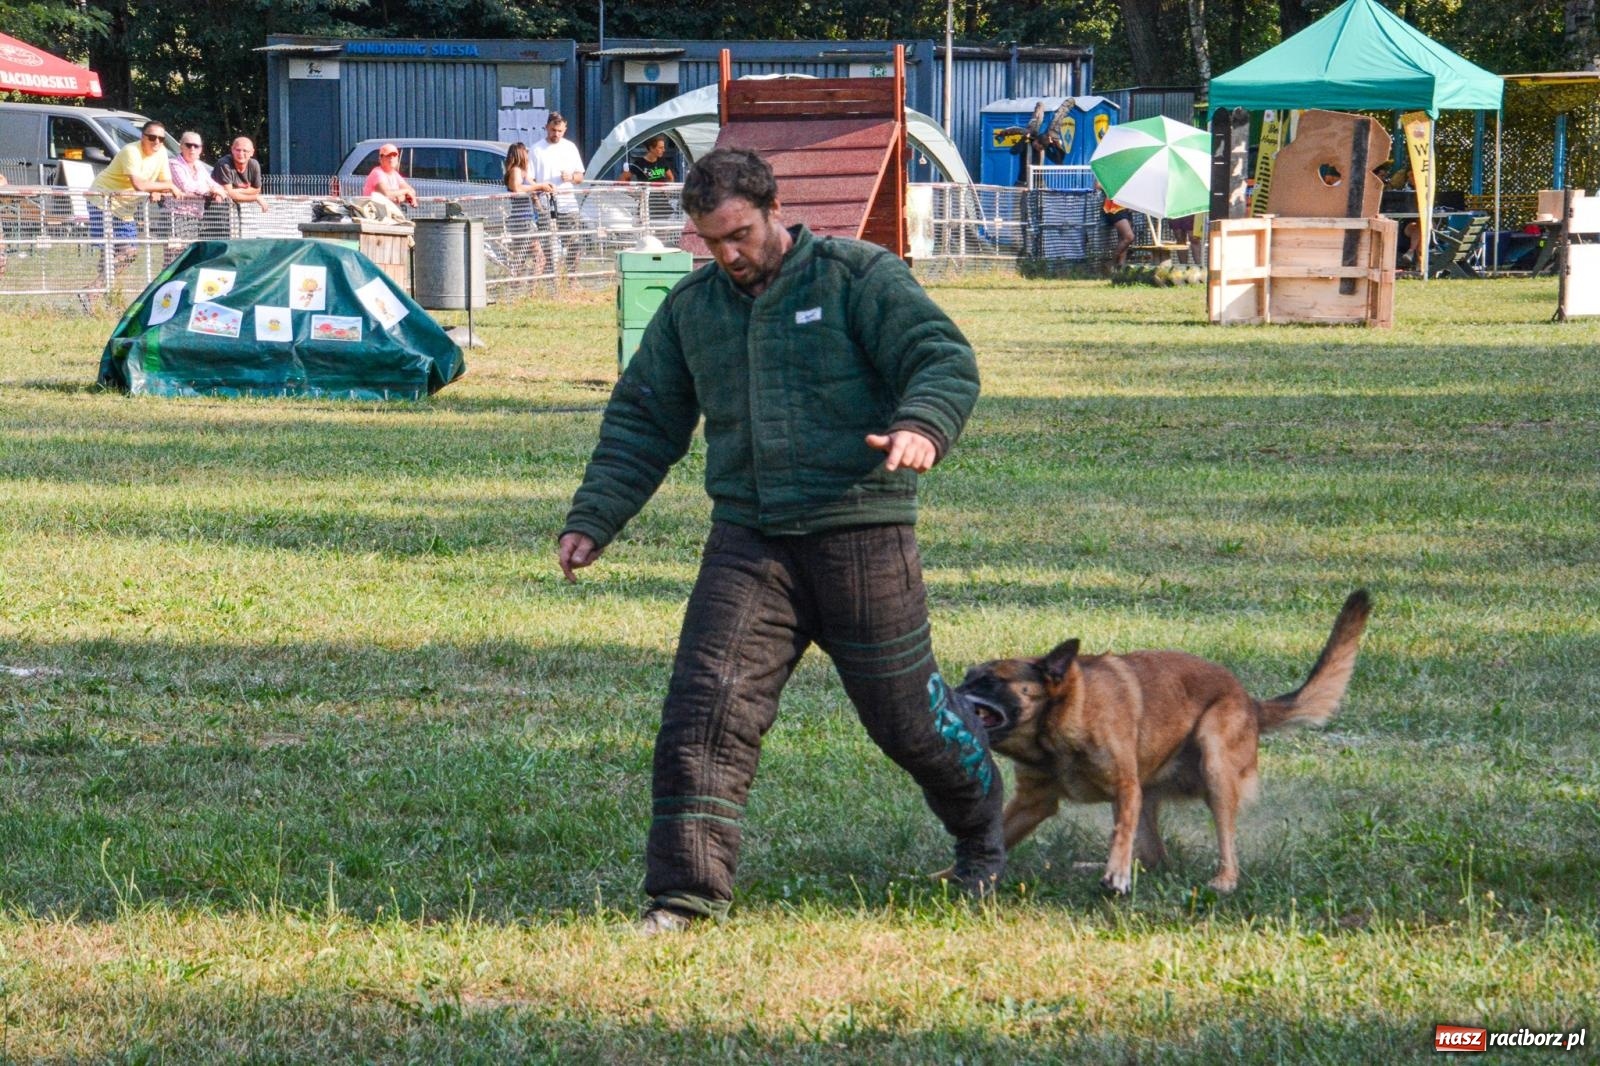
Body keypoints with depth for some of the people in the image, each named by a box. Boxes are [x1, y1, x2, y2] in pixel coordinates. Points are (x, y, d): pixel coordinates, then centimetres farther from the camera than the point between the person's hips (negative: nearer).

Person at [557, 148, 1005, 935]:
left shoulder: (858, 278, -2)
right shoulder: (691, 309, 13)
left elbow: (944, 359, -11)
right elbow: (641, 421, 18)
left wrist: (921, 426, -33)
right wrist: (592, 520, 8)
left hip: (860, 537, -4)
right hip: (748, 543, 4)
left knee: (905, 714, 6)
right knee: (705, 706, -12)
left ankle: (981, 838, 35)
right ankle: (687, 892, -8)